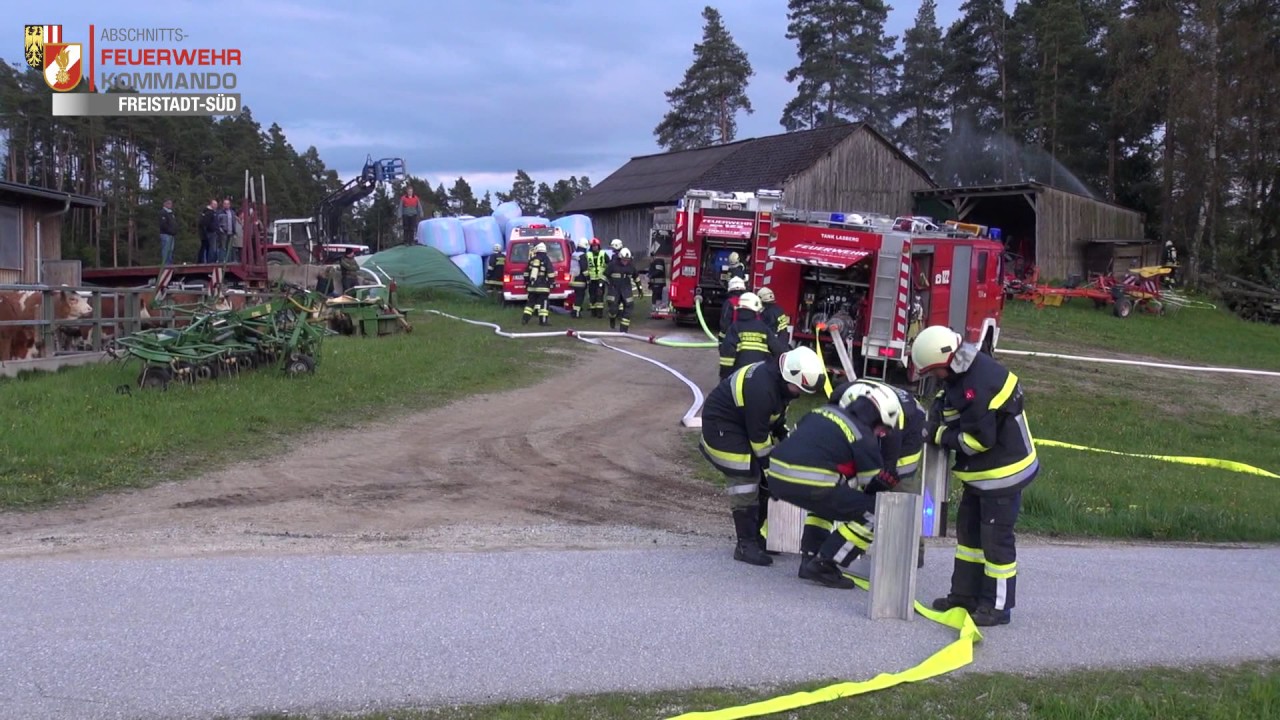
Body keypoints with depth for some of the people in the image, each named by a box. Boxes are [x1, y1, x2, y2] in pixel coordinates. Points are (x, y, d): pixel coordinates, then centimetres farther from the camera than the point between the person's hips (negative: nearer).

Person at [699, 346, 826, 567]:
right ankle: (746, 545, -9)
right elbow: (758, 435, -25)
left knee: (755, 478, 11)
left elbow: (777, 416, 13)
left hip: (742, 422, 10)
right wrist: (770, 463, -15)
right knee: (743, 481, -14)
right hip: (721, 424, -10)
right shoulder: (761, 389, -33)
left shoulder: (779, 380, -3)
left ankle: (756, 535, 20)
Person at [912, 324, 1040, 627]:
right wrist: (938, 417, -2)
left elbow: (978, 439, -27)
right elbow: (948, 401, 19)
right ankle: (964, 594, 28)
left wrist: (941, 437, -14)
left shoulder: (978, 387, -29)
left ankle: (997, 606, 10)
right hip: (981, 472, 11)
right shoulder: (966, 371, 2)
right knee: (968, 529, 17)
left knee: (996, 538, -1)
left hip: (1003, 472, -11)